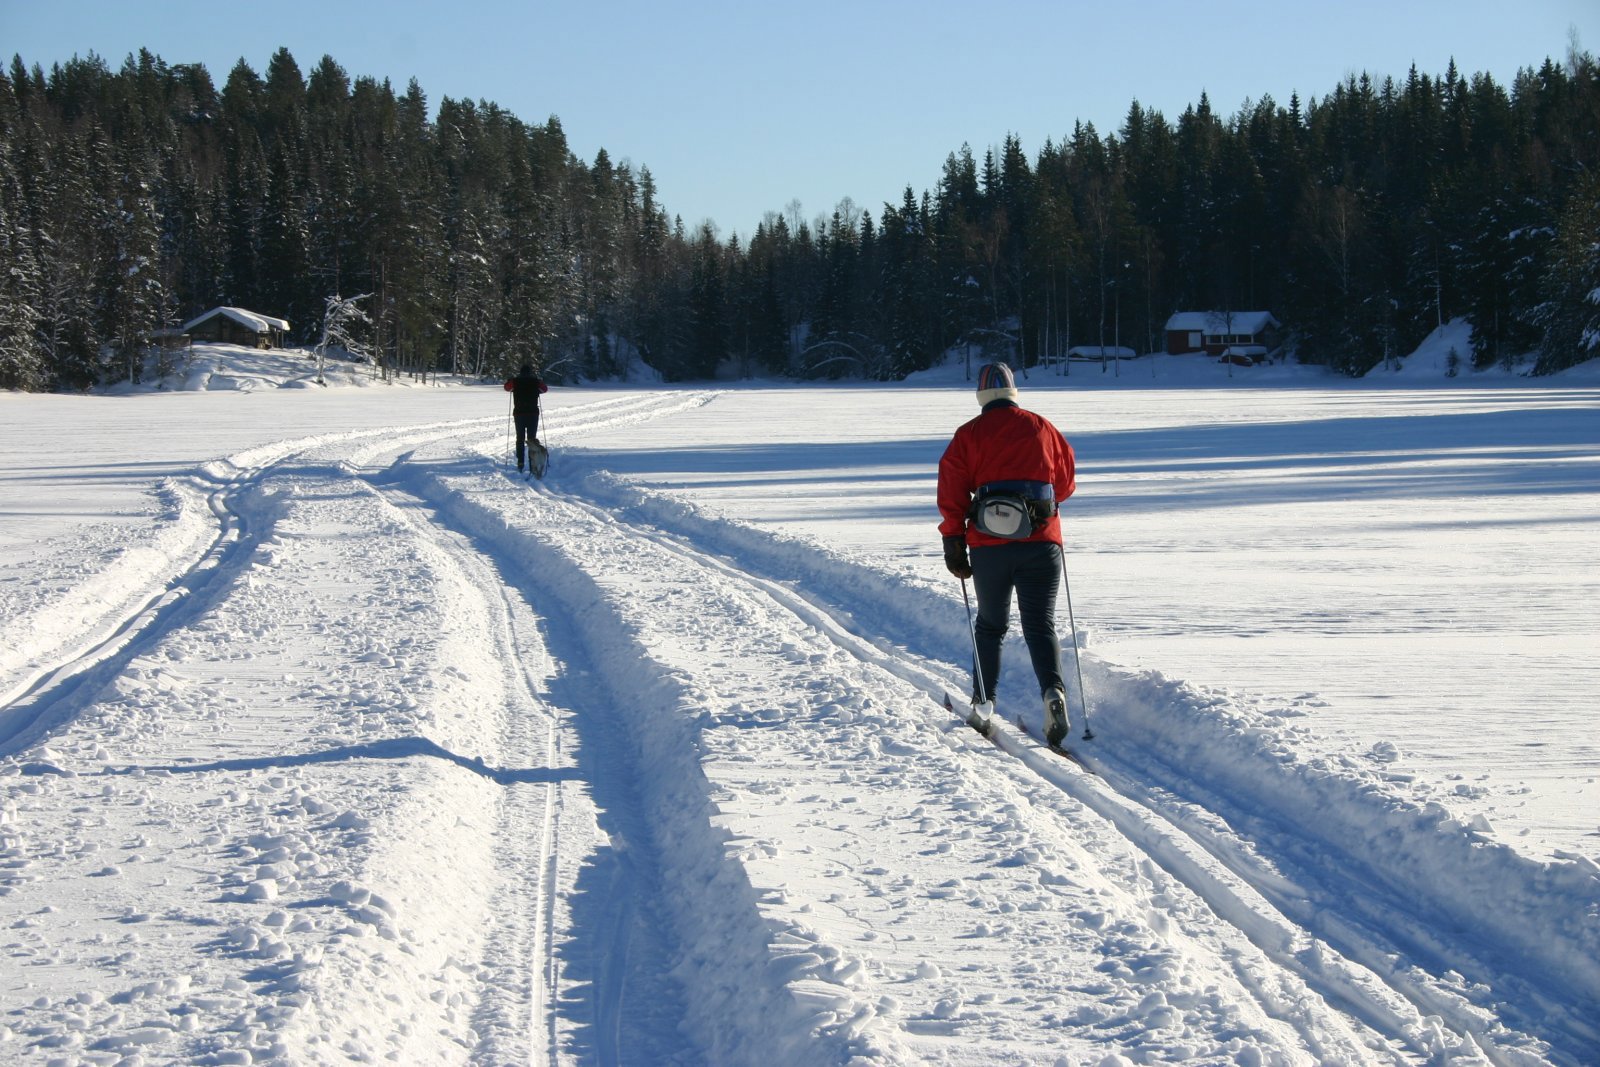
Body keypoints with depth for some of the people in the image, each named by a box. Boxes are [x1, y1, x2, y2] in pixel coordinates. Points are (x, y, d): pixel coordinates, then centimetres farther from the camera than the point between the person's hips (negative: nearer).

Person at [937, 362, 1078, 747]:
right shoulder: (1043, 428, 7)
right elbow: (1067, 481, 17)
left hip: (989, 544, 0)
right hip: (1041, 542, 0)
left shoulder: (969, 434, 2)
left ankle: (983, 702, 18)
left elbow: (952, 490, -3)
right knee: (1041, 624, -1)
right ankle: (1053, 689, -24)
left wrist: (953, 543, 2)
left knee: (990, 624, 17)